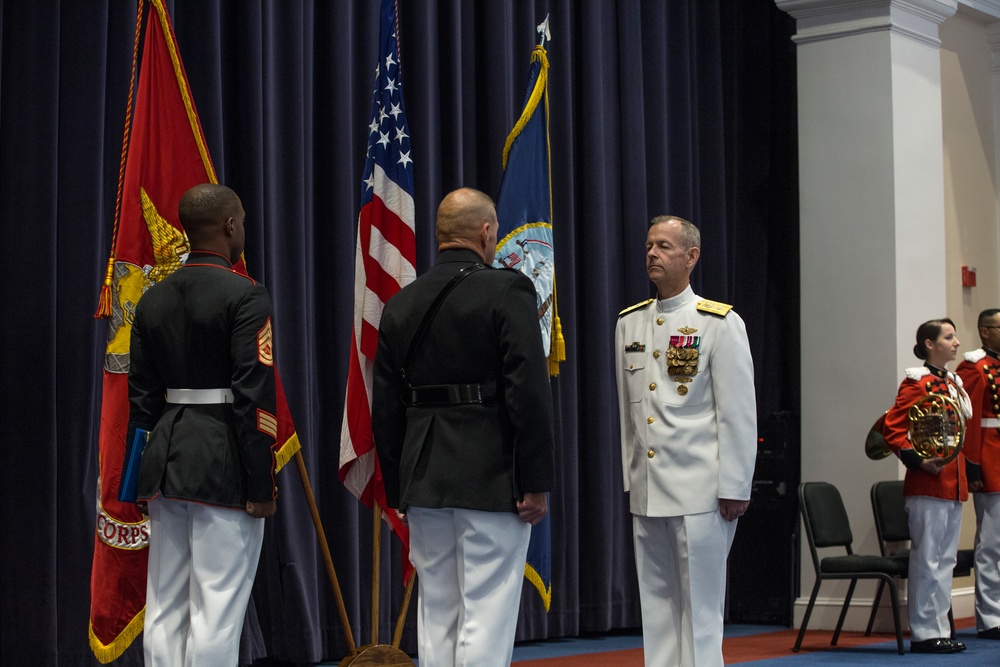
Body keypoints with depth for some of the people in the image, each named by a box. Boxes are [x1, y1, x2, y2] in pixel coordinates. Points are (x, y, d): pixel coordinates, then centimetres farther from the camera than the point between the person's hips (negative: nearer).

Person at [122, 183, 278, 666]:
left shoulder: (153, 300, 10)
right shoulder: (246, 296, -11)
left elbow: (141, 396, 12)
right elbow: (255, 398, -15)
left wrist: (145, 473, 18)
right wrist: (261, 485, -11)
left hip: (167, 463, 7)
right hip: (224, 471, -7)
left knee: (164, 604, 11)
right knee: (218, 608, -4)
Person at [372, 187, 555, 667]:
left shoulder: (400, 304, 9)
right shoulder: (507, 291, -8)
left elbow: (385, 409, 10)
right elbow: (529, 392, -14)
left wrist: (398, 489, 17)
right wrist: (536, 483, -9)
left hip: (424, 482, 6)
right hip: (492, 482, -5)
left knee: (436, 614, 12)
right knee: (487, 617, -3)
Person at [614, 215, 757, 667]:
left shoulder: (720, 323, -4)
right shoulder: (629, 323, 12)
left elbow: (738, 412, -7)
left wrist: (734, 488, -10)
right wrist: (632, 477, 14)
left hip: (700, 490, -5)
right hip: (647, 491, 5)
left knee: (700, 606, -1)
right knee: (657, 604, 10)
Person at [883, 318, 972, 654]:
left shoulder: (954, 383, 16)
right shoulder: (917, 382, -9)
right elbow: (892, 430, -15)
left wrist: (969, 467, 14)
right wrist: (917, 460, -23)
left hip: (954, 484, 9)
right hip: (928, 485, -9)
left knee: (946, 560, 11)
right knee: (927, 560, -4)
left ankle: (940, 630, 18)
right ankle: (924, 634, 1)